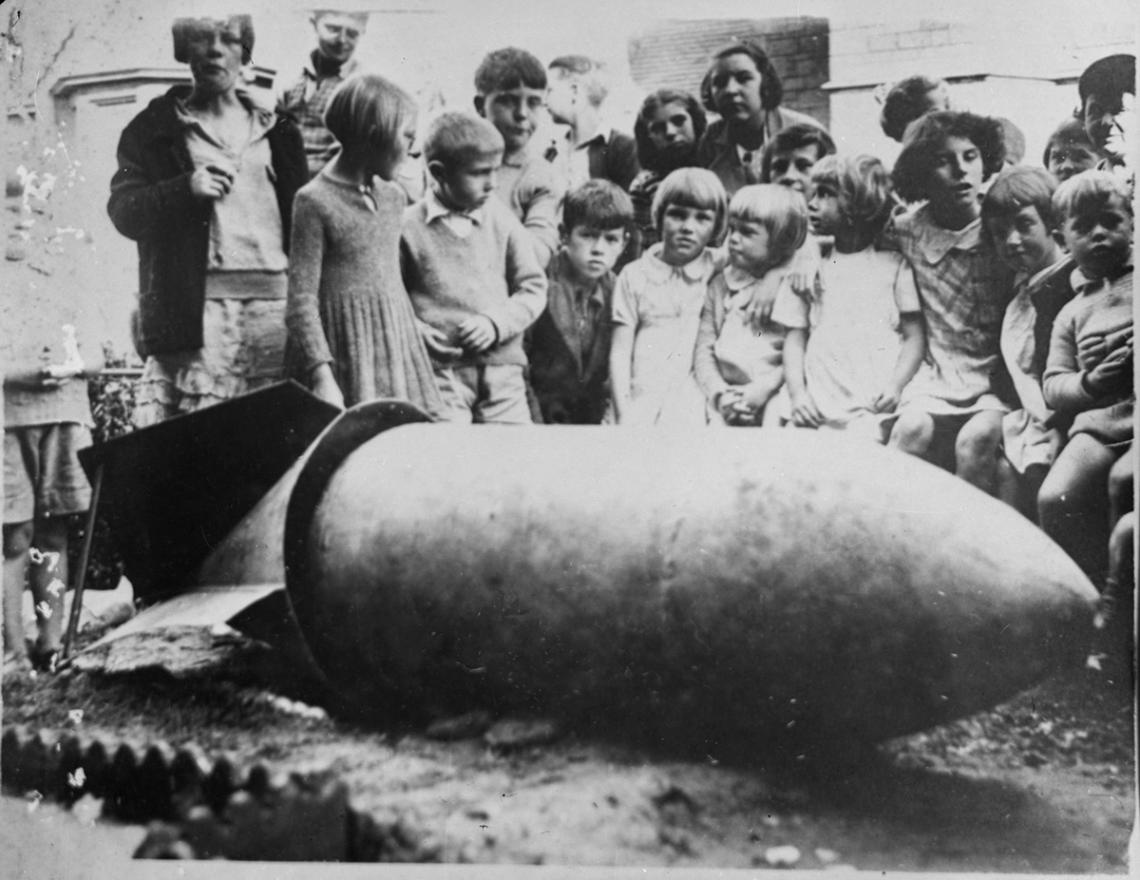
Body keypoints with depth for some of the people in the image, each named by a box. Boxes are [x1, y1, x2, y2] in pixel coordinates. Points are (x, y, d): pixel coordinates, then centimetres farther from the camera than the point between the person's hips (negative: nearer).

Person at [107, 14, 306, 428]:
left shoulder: (273, 128, 21)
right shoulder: (156, 127, 13)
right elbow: (123, 211, 5)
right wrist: (186, 188, -10)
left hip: (275, 298, 3)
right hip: (196, 304, -2)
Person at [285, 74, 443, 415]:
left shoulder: (393, 197, 12)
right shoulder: (315, 201, -8)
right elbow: (301, 301, -10)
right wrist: (321, 375, -18)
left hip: (396, 343, 6)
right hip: (347, 348, -6)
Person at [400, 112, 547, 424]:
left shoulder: (502, 220, 7)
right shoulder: (409, 227, -2)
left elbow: (533, 287, 10)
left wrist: (496, 324, -6)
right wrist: (418, 335, -12)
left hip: (502, 366, 3)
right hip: (440, 368, -3)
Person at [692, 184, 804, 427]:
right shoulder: (720, 284, 15)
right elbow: (703, 349, 9)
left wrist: (764, 389, -12)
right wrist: (719, 393, -6)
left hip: (775, 398, -2)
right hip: (726, 404, 3)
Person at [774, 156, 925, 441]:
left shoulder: (893, 265, 10)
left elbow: (915, 337, 7)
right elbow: (795, 339, 12)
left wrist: (896, 386, -11)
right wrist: (797, 394, -5)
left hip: (873, 407, -2)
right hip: (818, 410, 2)